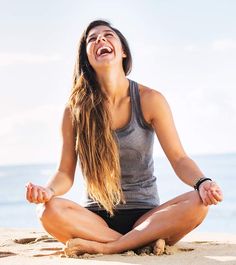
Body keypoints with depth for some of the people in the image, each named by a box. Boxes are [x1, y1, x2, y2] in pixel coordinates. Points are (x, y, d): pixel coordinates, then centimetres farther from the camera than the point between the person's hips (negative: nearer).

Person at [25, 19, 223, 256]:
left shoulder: (150, 100, -2)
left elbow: (179, 159, -4)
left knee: (197, 203, -29)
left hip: (145, 215, 0)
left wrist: (202, 182, -26)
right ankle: (145, 243, -27)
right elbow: (65, 173, 2)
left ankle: (104, 247, -29)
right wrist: (48, 190, -22)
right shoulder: (75, 110, 0)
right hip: (96, 217, 0)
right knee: (49, 211, -31)